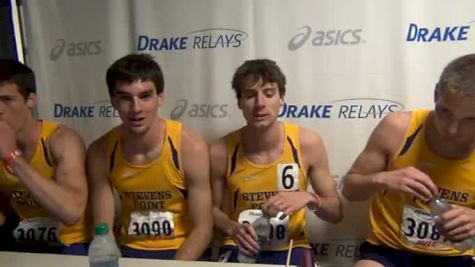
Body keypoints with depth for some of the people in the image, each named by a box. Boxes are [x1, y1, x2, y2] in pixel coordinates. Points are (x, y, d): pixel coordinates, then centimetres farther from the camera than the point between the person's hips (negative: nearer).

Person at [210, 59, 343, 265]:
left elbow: (336, 211, -2)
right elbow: (213, 209, 4)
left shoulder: (307, 143, -12)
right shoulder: (220, 152, -12)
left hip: (291, 248, 1)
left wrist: (310, 199, -22)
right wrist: (232, 228, -16)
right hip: (240, 248, 0)